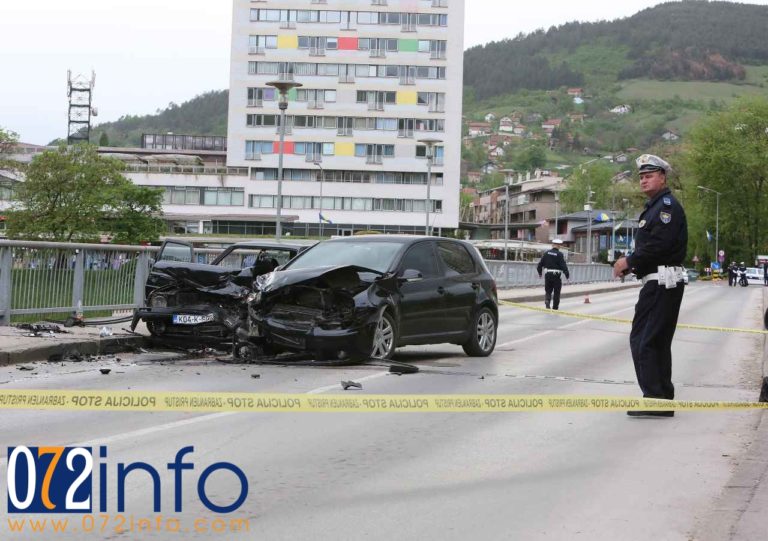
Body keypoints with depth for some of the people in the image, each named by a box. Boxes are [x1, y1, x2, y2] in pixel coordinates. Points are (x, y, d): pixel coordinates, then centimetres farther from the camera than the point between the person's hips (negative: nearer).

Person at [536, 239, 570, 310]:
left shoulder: (547, 253, 3)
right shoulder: (559, 254, -10)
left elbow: (540, 264, 6)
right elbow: (563, 265, -15)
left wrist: (539, 272, 19)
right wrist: (567, 275, -8)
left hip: (547, 275, 4)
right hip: (556, 275, -3)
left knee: (548, 290, 14)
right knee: (556, 292, 9)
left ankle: (547, 300, -14)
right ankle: (555, 307, 13)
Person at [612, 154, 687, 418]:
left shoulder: (667, 205, -11)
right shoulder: (655, 206, 21)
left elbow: (659, 244, -23)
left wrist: (629, 261, -14)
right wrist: (630, 263, 4)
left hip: (661, 282, -11)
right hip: (661, 283, 11)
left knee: (642, 340, -11)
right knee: (658, 342, 14)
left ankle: (656, 398, -10)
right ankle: (663, 399, 20)